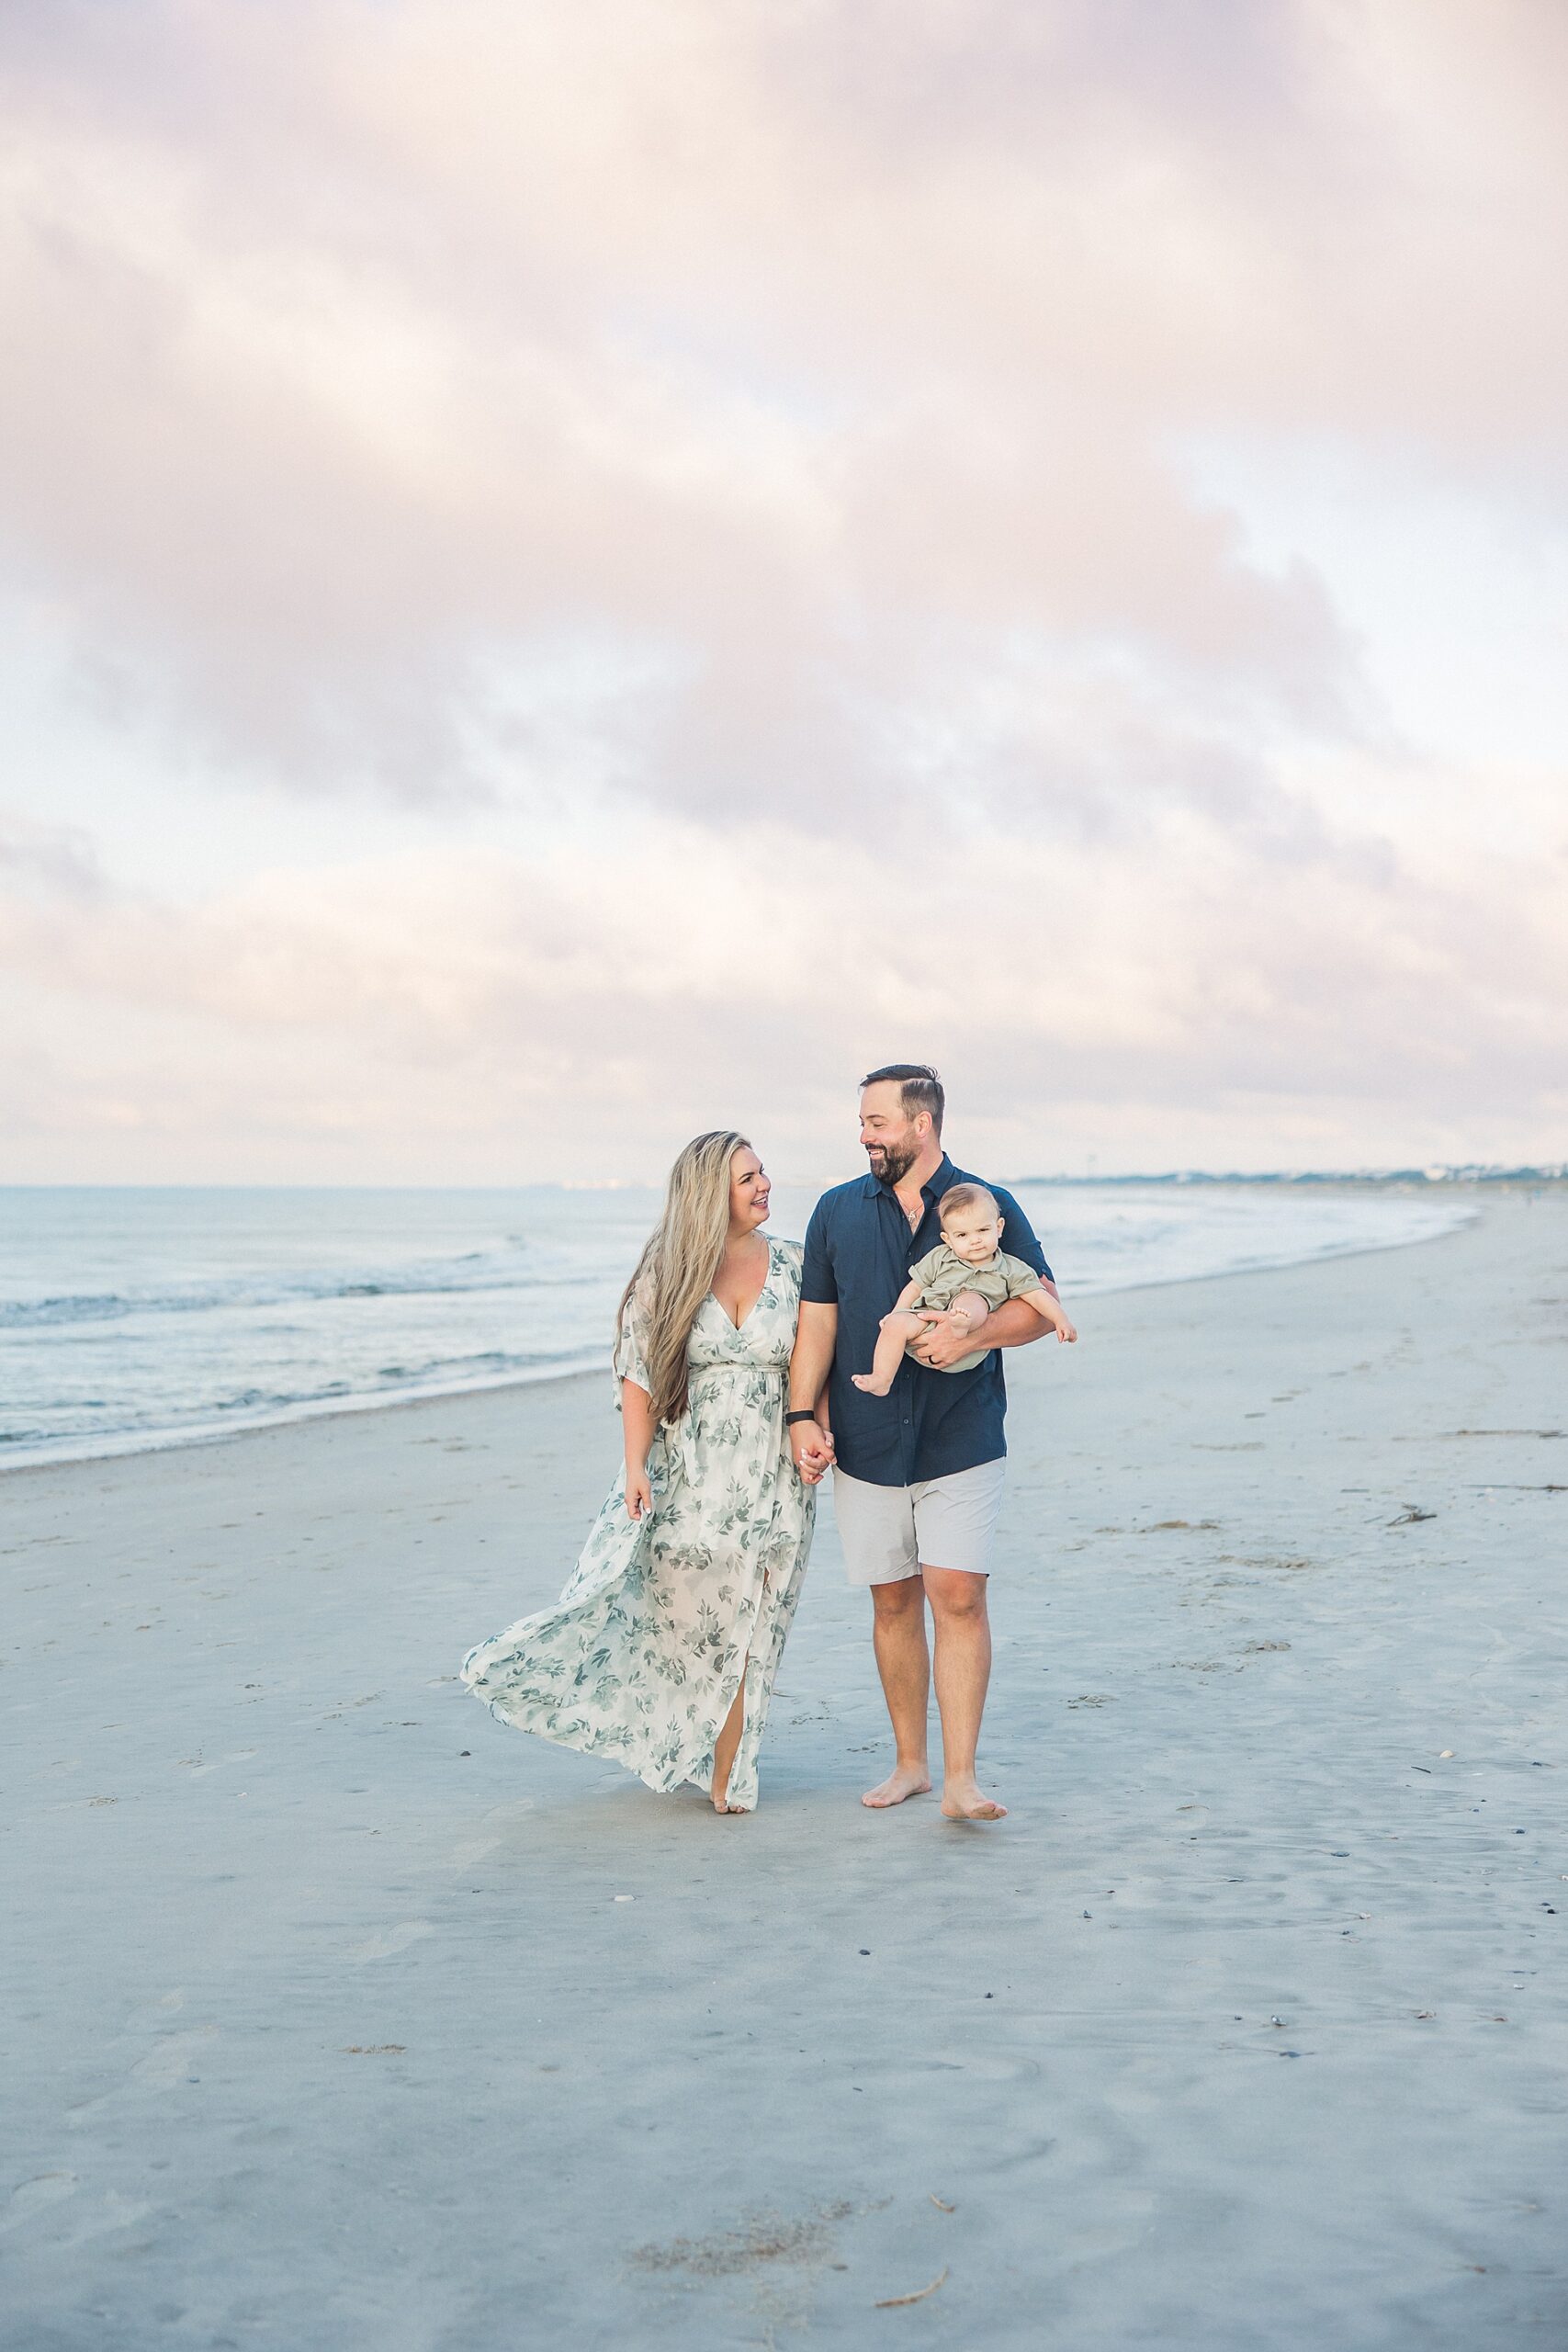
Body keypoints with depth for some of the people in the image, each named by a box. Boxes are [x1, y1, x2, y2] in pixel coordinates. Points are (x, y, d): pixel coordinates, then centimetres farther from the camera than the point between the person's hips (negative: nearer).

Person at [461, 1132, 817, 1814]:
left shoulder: (792, 1265, 3)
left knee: (745, 1633, 2)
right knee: (674, 1617, 4)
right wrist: (635, 1467, -10)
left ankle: (725, 1774, 11)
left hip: (771, 1481, 1)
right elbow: (639, 1376, -2)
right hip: (687, 1477, -1)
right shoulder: (666, 1274, -2)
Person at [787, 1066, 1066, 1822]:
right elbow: (816, 1321, 8)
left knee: (958, 1598, -11)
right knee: (893, 1603, 9)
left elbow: (1042, 1305, 1)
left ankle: (960, 1779, -9)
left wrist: (972, 1336, -16)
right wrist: (803, 1416, -3)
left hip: (960, 1442, -3)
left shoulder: (990, 1206, 2)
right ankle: (909, 1761, 21)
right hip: (866, 1443, 3)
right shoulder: (837, 1211, 9)